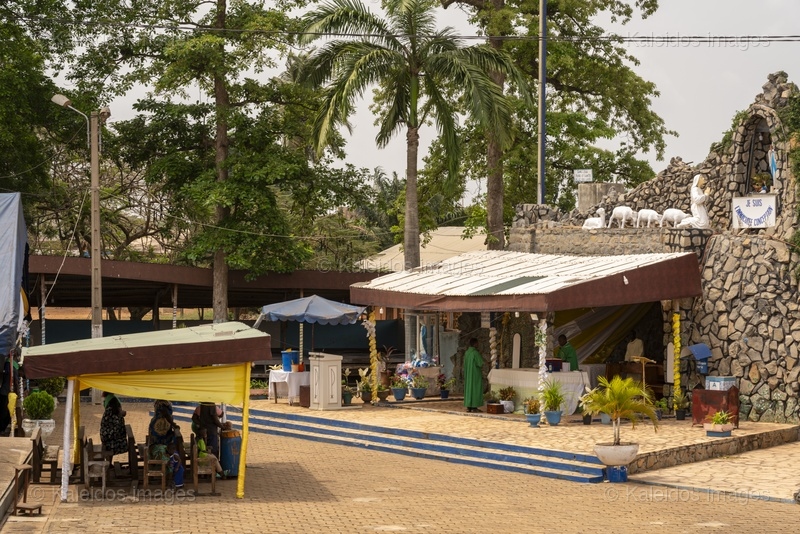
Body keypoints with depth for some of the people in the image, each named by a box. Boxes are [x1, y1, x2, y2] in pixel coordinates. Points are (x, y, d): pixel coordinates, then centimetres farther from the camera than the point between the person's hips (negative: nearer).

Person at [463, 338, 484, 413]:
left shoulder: (466, 353, 6)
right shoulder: (475, 353, -17)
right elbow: (480, 364, -16)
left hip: (468, 374, 7)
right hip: (475, 374, -7)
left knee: (468, 389, 9)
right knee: (475, 389, -2)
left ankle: (468, 406, 8)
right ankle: (474, 407, -3)